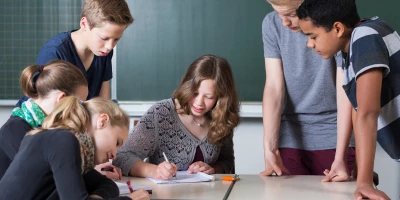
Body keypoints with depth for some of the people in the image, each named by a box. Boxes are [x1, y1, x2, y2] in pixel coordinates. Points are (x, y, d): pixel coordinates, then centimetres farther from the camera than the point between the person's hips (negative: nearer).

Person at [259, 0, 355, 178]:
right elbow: (273, 87, -8)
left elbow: (345, 93, -15)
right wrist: (270, 148, -18)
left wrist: (340, 157, -24)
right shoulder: (272, 24, -5)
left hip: (334, 140, -2)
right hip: (290, 139, 2)